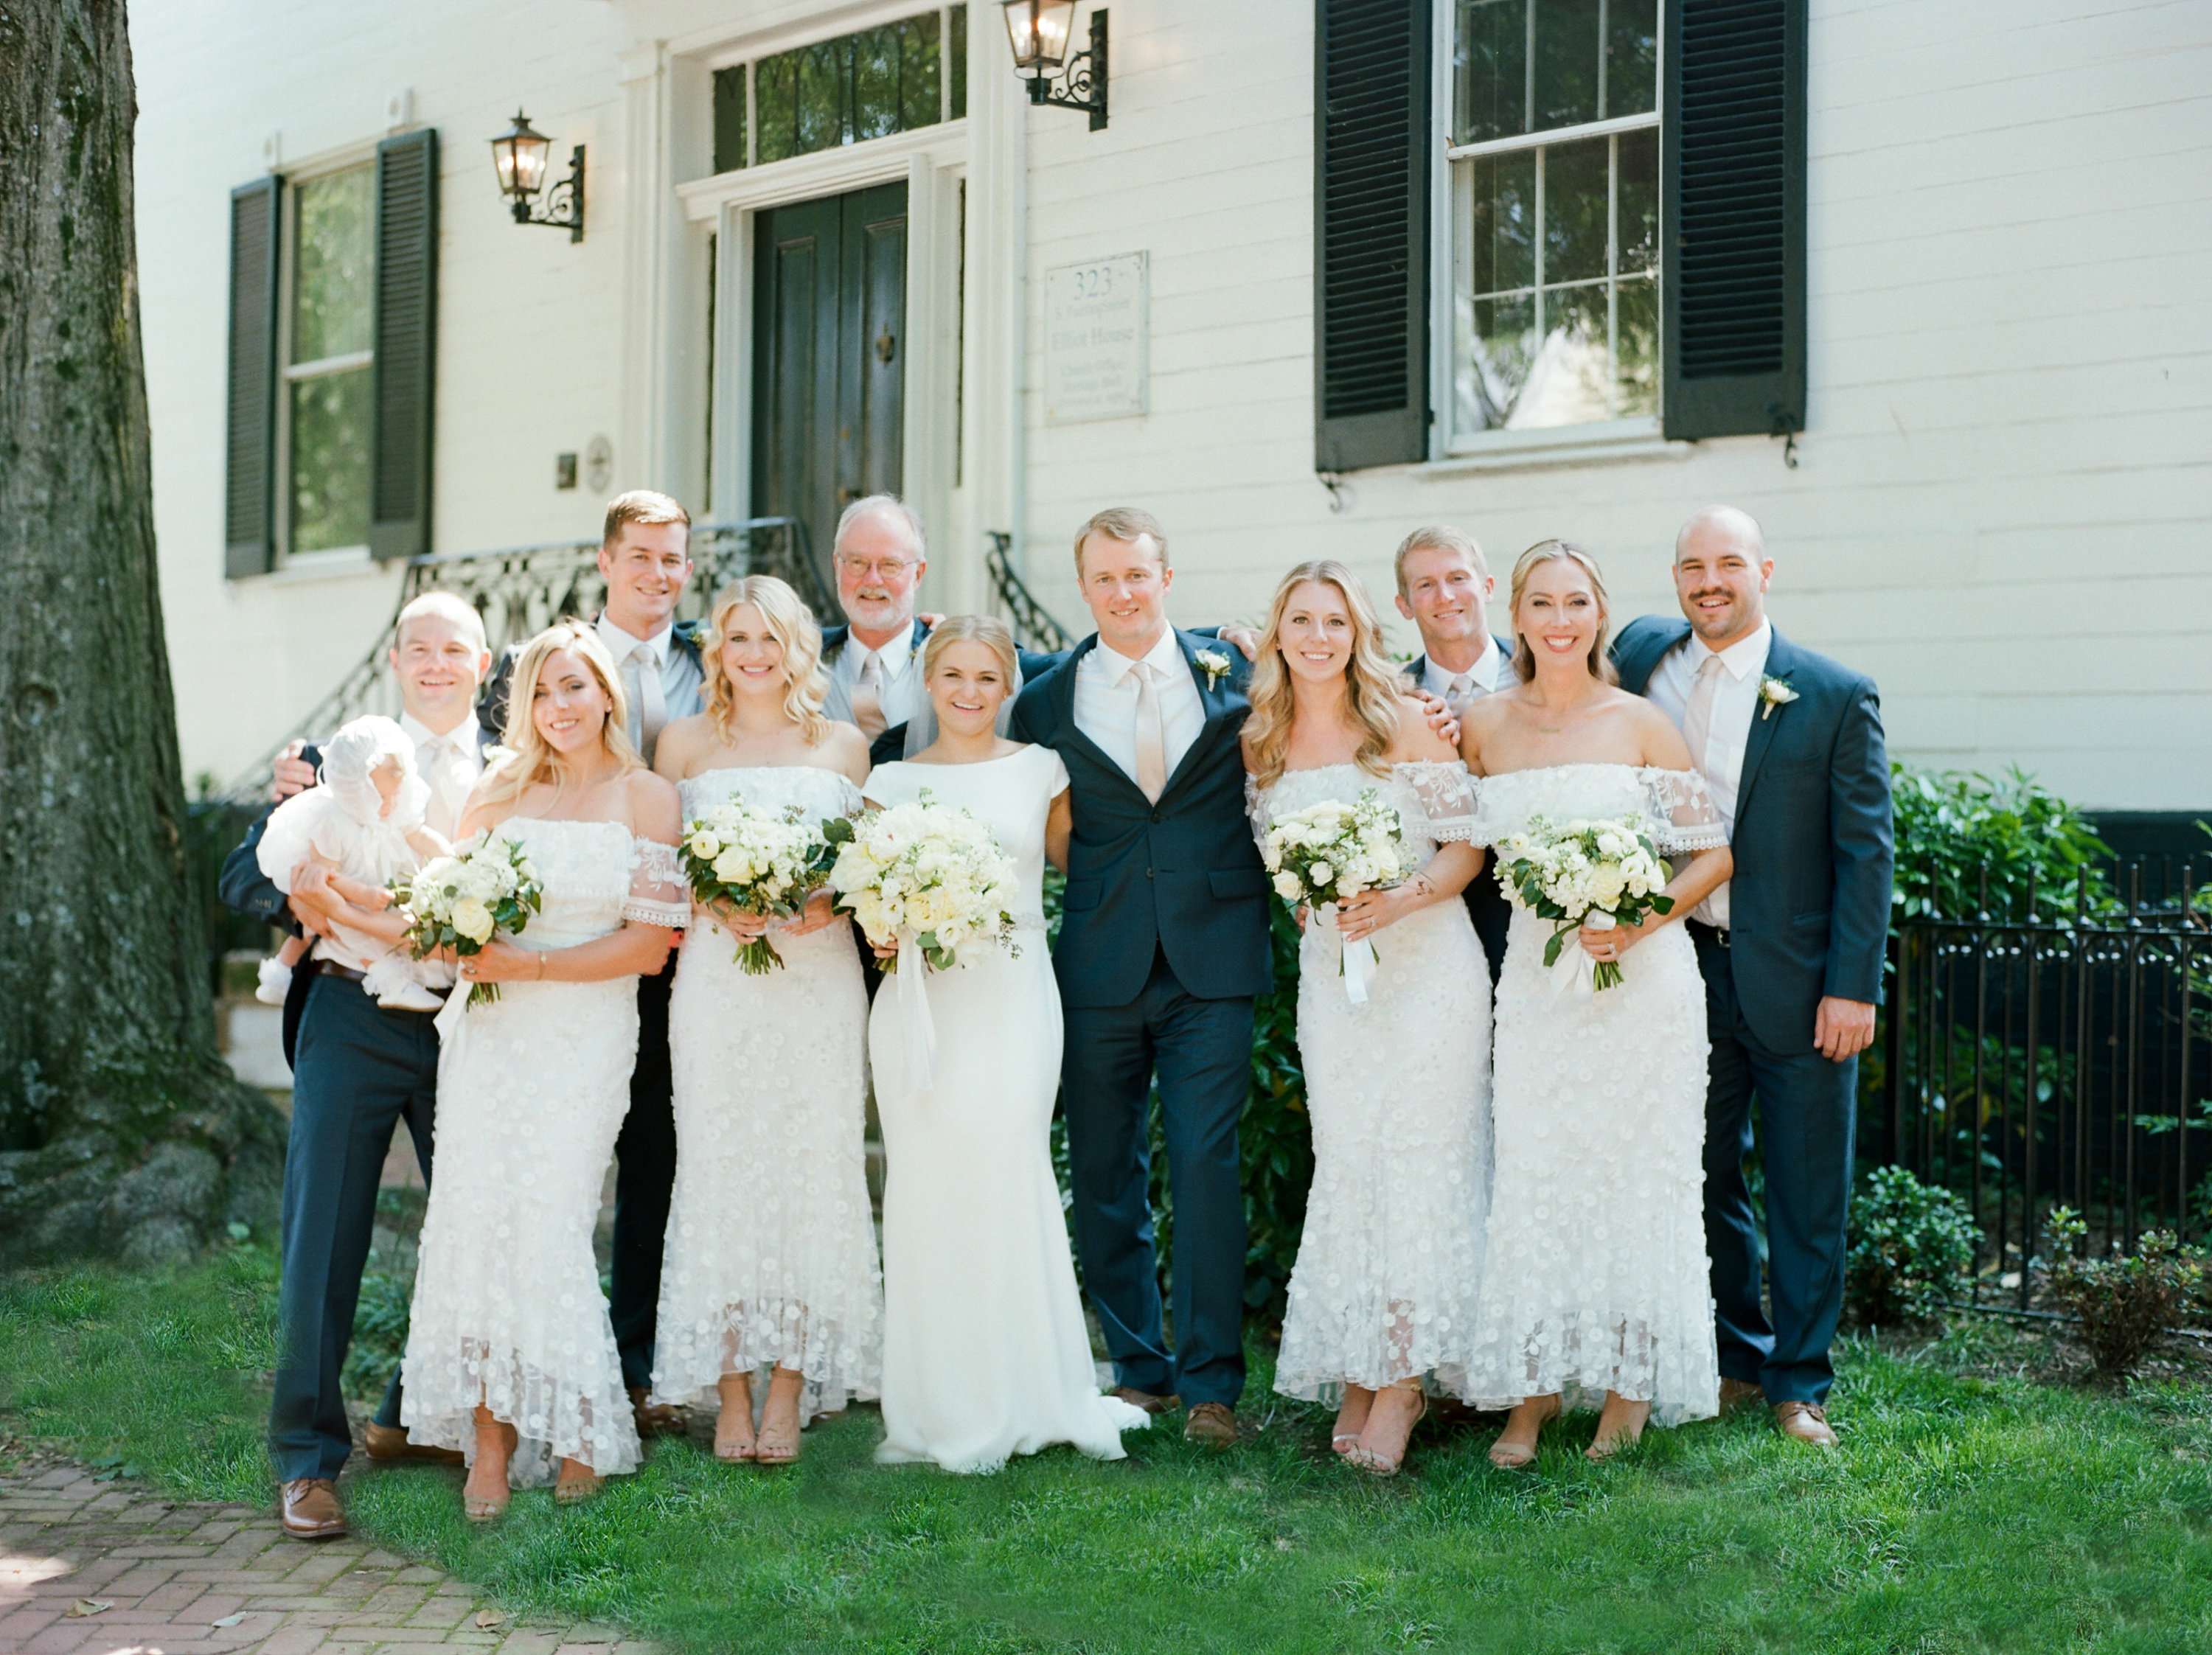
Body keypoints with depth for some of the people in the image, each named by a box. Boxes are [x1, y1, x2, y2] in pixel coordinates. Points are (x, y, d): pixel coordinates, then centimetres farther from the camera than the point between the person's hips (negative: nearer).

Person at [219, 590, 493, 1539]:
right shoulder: (338, 757, 7)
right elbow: (243, 876, 2)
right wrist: (297, 901, -19)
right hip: (354, 1023, -2)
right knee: (323, 1240, -3)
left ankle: (412, 1419, 30)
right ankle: (307, 1456, 6)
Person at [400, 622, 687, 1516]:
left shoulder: (648, 798, 2)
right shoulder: (499, 794, 11)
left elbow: (650, 941, -5)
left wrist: (533, 964, -13)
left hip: (585, 1037, -3)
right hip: (489, 1032, 3)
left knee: (546, 1224, -7)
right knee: (479, 1217, -5)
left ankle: (574, 1432, 10)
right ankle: (491, 1443, 1)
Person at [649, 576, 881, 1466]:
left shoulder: (843, 746, 10)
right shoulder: (685, 742, 9)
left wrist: (827, 904, -9)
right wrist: (715, 907, -11)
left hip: (819, 978, 0)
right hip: (715, 976, 0)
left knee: (810, 1168, -2)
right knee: (720, 1169, -2)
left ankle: (789, 1390, 5)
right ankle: (730, 1394, 4)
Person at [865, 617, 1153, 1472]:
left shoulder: (1038, 770, 8)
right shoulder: (893, 781, 8)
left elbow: (1072, 858, 21)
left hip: (1014, 995, -1)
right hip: (918, 999, 1)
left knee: (1010, 1172, -7)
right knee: (927, 1183, -1)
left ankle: (1024, 1395, 6)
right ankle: (940, 1408, 9)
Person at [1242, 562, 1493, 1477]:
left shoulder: (1407, 723, -5)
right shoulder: (1263, 743, 7)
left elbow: (1467, 849, -6)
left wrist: (1397, 902, -19)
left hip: (1426, 965, -4)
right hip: (1329, 975, 4)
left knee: (1418, 1162, -5)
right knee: (1345, 1167, 4)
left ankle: (1401, 1384, 1)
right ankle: (1358, 1375, 11)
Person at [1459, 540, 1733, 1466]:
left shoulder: (1641, 724, -1)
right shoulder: (1484, 728, 4)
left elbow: (1714, 853, -1)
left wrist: (1637, 925, -13)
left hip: (1642, 974, -1)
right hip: (1536, 974, 2)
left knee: (1638, 1173, 3)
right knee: (1533, 1176, 1)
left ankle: (1630, 1387, 14)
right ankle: (1532, 1390, 10)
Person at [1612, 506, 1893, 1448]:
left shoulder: (1836, 696, -5)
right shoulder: (1641, 657, 4)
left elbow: (1865, 851, -5)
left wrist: (1852, 987, -11)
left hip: (1798, 981, -3)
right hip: (1683, 967, 3)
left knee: (1807, 1195, 4)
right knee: (1705, 1181, 12)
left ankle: (1799, 1383, 16)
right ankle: (1736, 1360, 27)